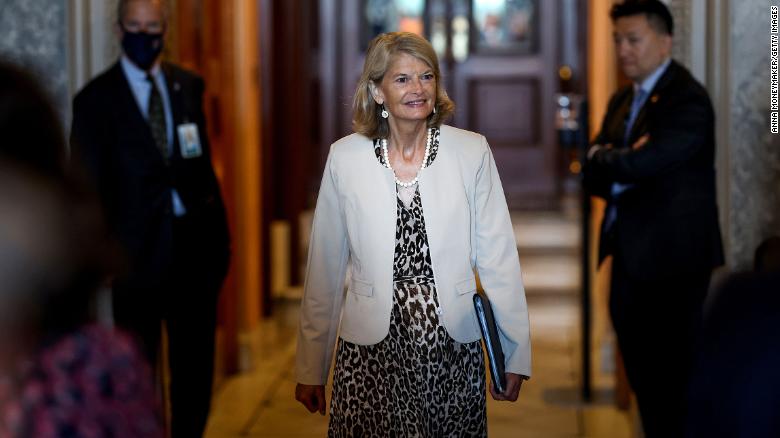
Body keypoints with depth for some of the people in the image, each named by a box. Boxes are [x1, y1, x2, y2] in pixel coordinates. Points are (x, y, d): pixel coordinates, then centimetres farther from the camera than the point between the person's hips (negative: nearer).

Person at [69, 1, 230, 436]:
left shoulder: (189, 85, 8)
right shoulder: (97, 99, -4)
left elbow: (204, 164, 11)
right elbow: (90, 189, -4)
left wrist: (221, 234, 7)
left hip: (195, 242, 4)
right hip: (140, 251, -4)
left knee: (196, 362, 12)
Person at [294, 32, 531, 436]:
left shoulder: (471, 152, -1)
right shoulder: (344, 158, 0)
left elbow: (498, 259, 2)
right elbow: (324, 270, 4)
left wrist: (514, 354, 0)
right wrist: (310, 369, 7)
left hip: (453, 347, 0)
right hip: (370, 352, 0)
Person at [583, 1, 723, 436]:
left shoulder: (687, 100, -15)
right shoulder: (622, 101, 12)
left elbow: (636, 163, -25)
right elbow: (596, 176, 8)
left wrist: (604, 159, -5)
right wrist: (623, 166, -12)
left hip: (673, 258, -9)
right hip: (631, 254, 9)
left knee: (672, 374, -3)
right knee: (641, 369, 16)